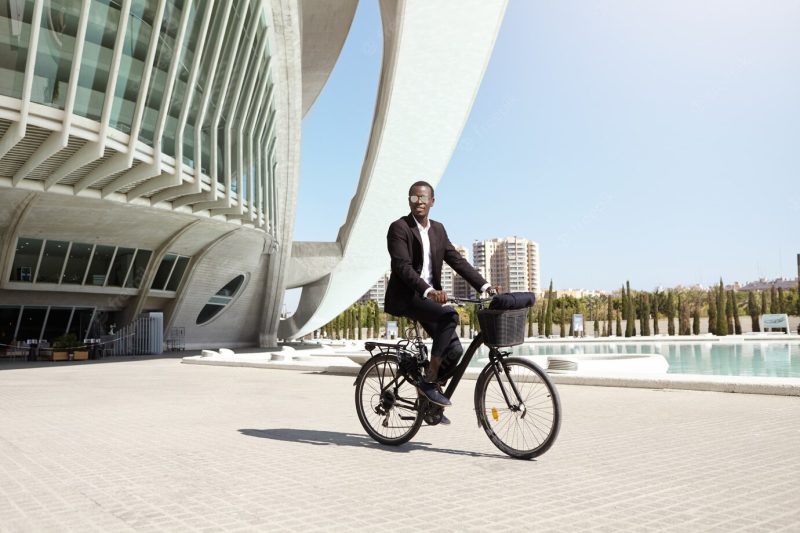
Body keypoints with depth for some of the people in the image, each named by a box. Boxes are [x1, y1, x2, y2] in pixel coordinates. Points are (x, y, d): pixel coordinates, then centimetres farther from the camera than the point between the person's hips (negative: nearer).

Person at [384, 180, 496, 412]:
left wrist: (484, 285, -6)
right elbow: (402, 266, -20)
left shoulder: (438, 229, 12)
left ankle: (430, 397, 16)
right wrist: (428, 291, -34)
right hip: (405, 297, -6)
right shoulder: (399, 228, -8)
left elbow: (457, 260, 6)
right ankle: (428, 382, -20)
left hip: (430, 296, 7)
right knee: (450, 315, -30)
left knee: (454, 350, -5)